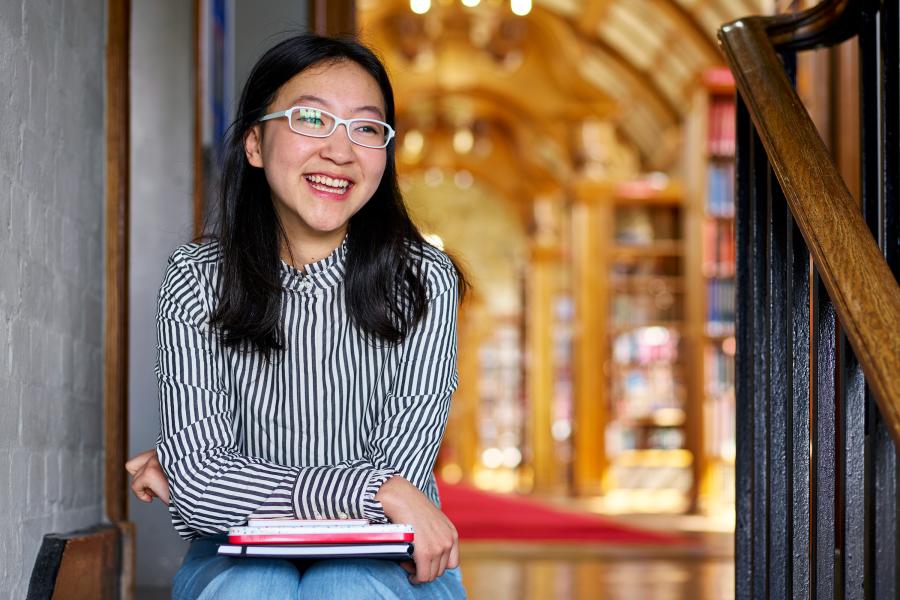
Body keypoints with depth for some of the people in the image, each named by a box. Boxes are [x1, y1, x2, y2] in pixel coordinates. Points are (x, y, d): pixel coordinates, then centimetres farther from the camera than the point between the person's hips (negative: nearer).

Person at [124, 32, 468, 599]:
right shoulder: (198, 281, -5)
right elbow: (196, 480, -14)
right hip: (241, 554, 1)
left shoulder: (423, 280, -6)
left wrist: (201, 482, -12)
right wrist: (380, 491, -24)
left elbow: (401, 471, -13)